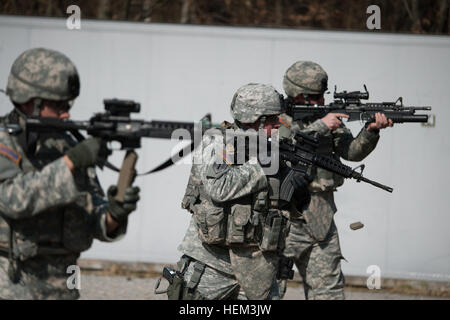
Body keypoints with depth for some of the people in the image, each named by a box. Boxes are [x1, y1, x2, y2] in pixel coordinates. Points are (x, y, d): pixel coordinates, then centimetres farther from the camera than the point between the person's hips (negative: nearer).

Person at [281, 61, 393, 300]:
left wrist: (371, 130, -15)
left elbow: (352, 152, 3)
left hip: (321, 217, 5)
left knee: (329, 288, 4)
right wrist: (320, 126, -21)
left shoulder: (328, 117, 10)